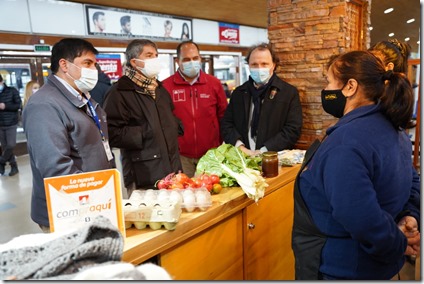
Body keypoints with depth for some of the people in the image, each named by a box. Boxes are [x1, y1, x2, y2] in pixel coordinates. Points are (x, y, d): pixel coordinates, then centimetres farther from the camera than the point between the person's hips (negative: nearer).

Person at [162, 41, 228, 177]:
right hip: (180, 156, -2)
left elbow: (223, 116, 10)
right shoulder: (166, 86, -4)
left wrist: (220, 143, 8)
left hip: (211, 154, 2)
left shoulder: (214, 83, 4)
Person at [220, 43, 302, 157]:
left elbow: (293, 129, -5)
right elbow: (226, 124, 10)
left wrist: (264, 151, -12)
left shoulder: (289, 92, 2)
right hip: (242, 157, 2)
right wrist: (240, 147, -7)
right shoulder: (238, 93, 12)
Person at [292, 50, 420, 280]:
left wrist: (397, 244, -18)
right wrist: (410, 215, -1)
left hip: (338, 269, -9)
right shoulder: (391, 128, 3)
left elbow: (360, 218, -35)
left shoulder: (346, 142, -28)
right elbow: (412, 181, 14)